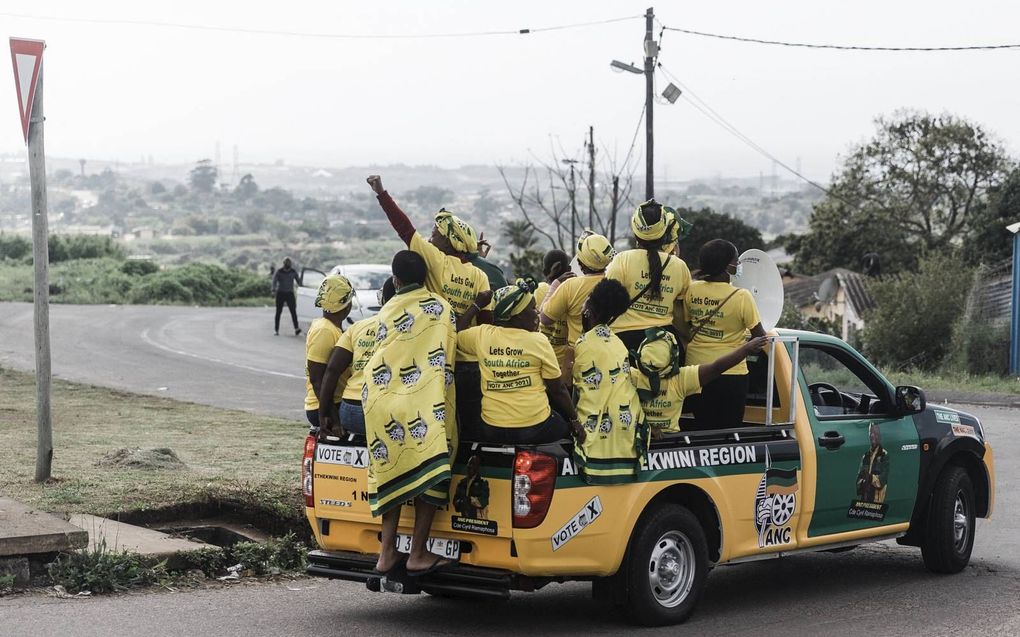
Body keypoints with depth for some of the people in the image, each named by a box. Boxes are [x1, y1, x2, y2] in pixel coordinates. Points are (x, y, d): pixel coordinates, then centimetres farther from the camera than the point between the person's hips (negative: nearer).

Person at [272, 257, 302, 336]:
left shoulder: (293, 272, 6)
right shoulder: (279, 272, -2)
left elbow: (298, 281, 4)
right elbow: (274, 281, -13)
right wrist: (274, 291, -29)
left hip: (290, 293, 1)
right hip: (280, 293, -1)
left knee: (293, 311, -12)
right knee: (278, 312, 2)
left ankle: (296, 329, -22)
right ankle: (276, 330, 8)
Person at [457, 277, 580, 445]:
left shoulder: (481, 335, -2)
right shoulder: (538, 341, -8)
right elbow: (557, 390, -2)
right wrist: (575, 419, 11)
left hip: (492, 432, 3)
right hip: (535, 429, -3)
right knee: (563, 424, 28)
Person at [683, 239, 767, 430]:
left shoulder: (691, 290, -4)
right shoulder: (742, 297, -16)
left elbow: (685, 329, 7)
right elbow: (760, 336, -9)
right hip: (730, 374, -4)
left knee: (703, 429, 17)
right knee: (729, 431, 8)